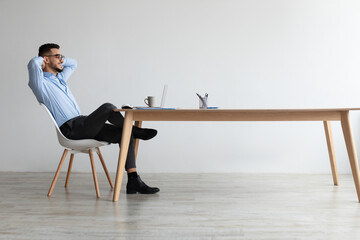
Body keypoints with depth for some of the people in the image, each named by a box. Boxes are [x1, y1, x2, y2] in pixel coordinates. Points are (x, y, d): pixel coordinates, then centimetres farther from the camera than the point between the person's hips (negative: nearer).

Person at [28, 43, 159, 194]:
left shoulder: (60, 78, 24)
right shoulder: (40, 83, -3)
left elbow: (73, 63, 42)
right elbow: (33, 63, -24)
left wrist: (58, 61, 25)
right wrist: (41, 60, -1)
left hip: (83, 126, 9)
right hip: (70, 129, -9)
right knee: (108, 108, -27)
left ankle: (133, 181, -10)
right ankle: (134, 130, 2)